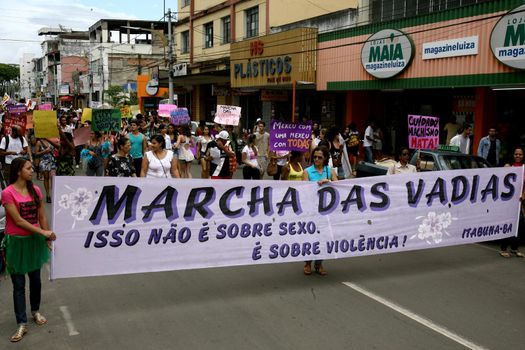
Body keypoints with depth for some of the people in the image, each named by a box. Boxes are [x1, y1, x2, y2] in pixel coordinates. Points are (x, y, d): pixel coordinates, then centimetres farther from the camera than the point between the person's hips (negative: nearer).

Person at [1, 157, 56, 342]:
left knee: (35, 279, 16)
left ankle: (36, 311, 36)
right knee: (18, 284, 2)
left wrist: (47, 236, 6)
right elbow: (18, 220, -18)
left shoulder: (35, 190, 2)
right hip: (17, 242, -4)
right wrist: (43, 232, -19)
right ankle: (22, 324, 9)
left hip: (35, 240, 5)